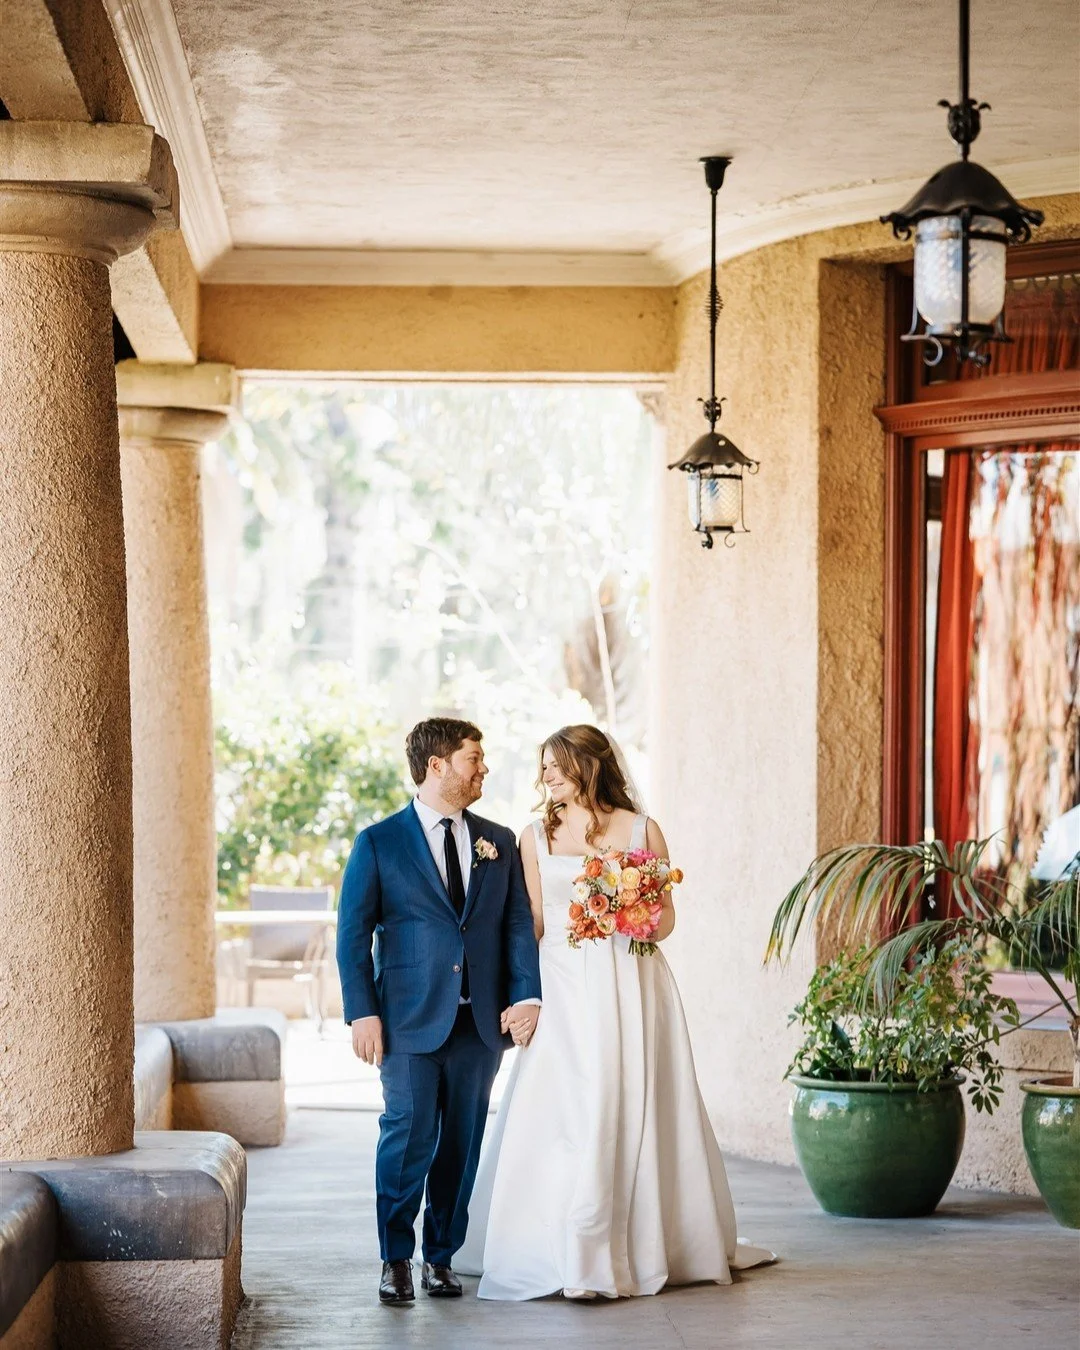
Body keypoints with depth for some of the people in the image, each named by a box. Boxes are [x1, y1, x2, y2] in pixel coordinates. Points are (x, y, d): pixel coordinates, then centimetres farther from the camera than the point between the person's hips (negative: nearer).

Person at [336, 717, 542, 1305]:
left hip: (480, 1020, 4)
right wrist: (362, 1013, -9)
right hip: (410, 1020, -4)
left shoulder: (498, 842, 13)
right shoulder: (379, 843, 1)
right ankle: (395, 1258, 5)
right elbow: (353, 935, -1)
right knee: (410, 1135, -8)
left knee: (462, 1143, 7)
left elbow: (519, 924, 9)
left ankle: (441, 1257, 18)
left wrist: (526, 994, -5)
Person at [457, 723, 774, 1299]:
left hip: (629, 989, -1)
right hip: (564, 989, 1)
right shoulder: (536, 837, 9)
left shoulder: (641, 830, 5)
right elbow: (532, 923, 10)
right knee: (563, 1115, -6)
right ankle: (567, 1254, -2)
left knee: (632, 1111, 1)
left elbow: (667, 914, 9)